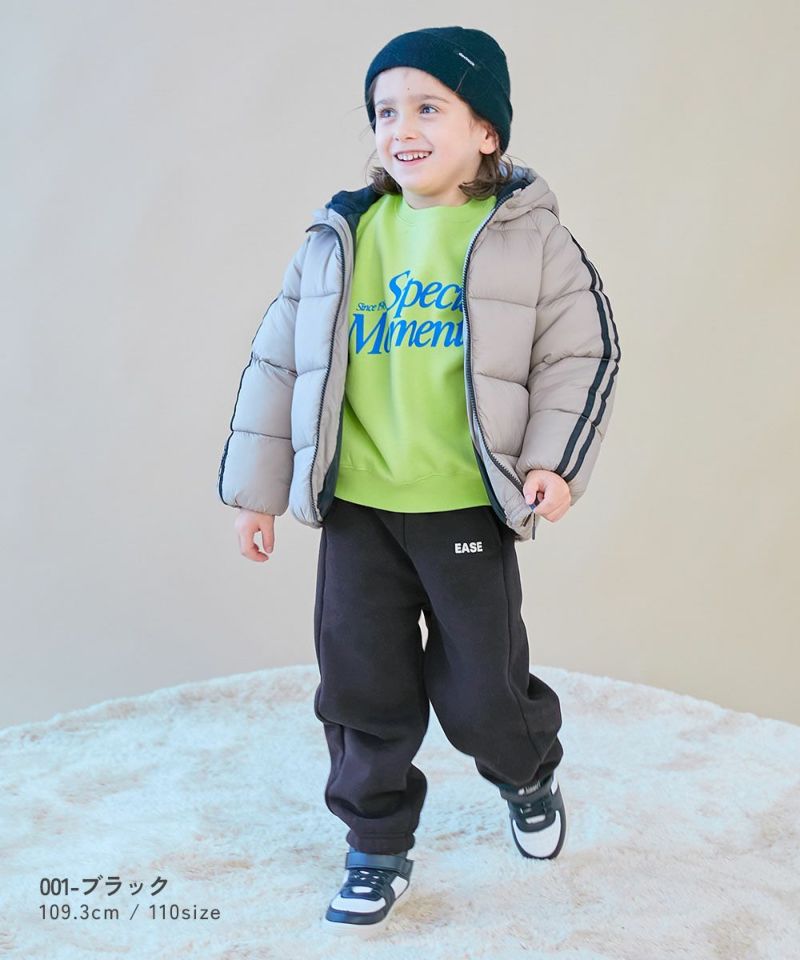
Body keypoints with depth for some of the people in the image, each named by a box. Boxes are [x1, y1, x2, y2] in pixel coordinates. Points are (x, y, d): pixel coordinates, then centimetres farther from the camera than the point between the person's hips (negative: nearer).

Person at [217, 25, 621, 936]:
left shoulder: (528, 235, -3)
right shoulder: (342, 236, 2)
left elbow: (582, 352, 1)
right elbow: (279, 363, 6)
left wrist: (556, 459, -11)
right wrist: (256, 486, 7)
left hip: (471, 508, -2)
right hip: (356, 508, 2)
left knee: (481, 689, 7)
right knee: (361, 685, 8)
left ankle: (528, 773, 42)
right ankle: (378, 845, 29)